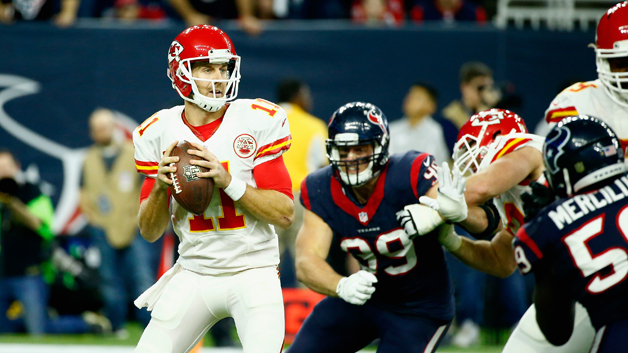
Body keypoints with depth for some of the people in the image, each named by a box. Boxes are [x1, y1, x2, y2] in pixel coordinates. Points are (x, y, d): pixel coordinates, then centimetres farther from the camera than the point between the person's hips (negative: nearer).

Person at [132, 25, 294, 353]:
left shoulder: (259, 121, -9)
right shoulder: (157, 133, 0)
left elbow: (285, 213, -10)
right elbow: (149, 231, 4)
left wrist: (229, 182, -23)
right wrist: (159, 187, -16)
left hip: (253, 273, -3)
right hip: (193, 274, 3)